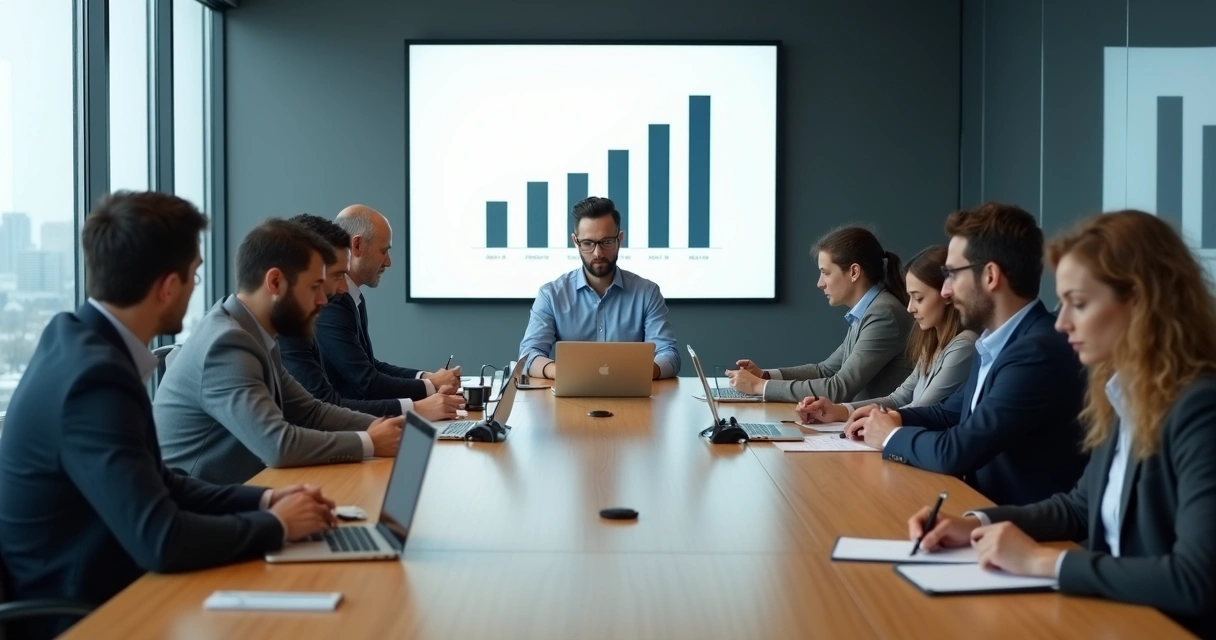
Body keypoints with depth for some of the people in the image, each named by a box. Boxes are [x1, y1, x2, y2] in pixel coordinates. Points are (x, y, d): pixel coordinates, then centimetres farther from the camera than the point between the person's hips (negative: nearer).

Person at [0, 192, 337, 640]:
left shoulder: (79, 340, 3)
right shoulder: (96, 376, -25)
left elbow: (155, 484, 10)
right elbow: (161, 541, -29)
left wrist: (262, 499, -1)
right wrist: (276, 524, -14)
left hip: (83, 594, 8)